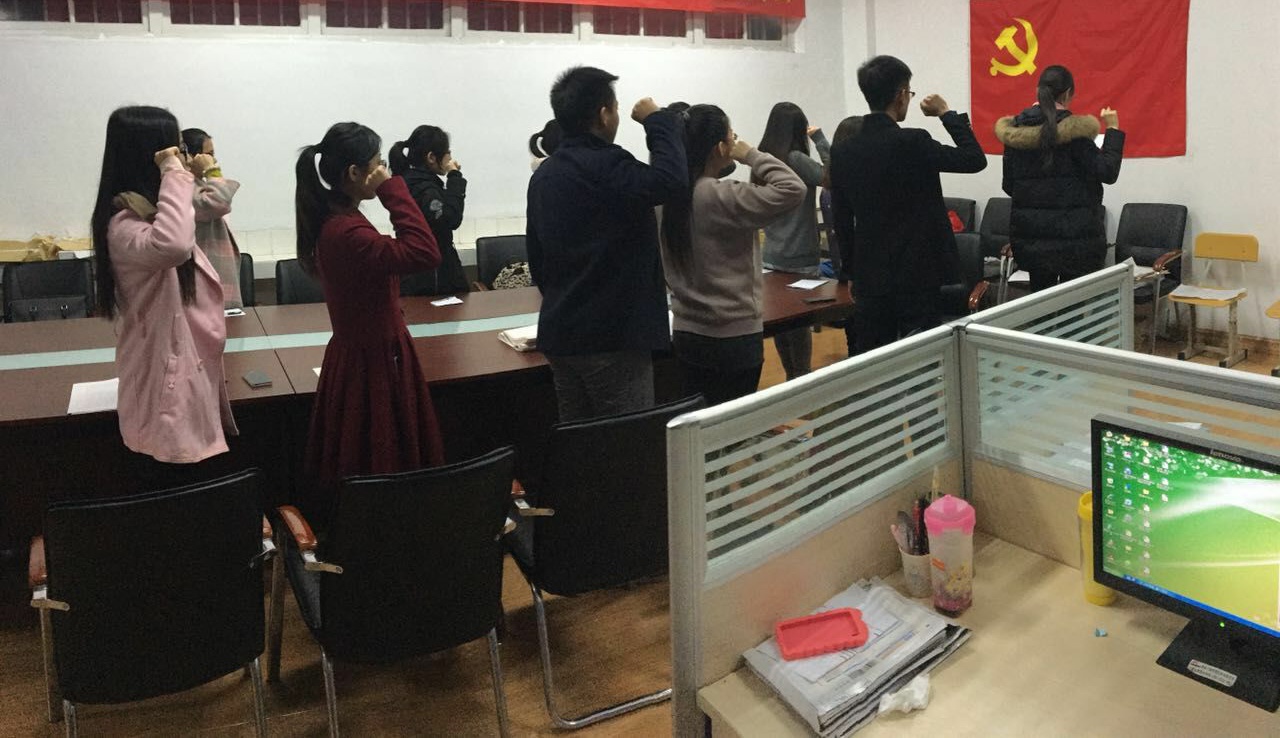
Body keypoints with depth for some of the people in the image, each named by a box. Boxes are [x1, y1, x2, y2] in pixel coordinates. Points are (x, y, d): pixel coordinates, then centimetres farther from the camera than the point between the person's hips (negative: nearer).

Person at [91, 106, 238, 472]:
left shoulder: (150, 211, 10)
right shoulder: (125, 223, -22)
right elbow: (172, 245, -46)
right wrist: (175, 175, -32)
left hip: (185, 371, 10)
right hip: (164, 383, -10)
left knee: (183, 496, 19)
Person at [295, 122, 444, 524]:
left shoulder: (335, 221, 6)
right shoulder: (346, 232, -27)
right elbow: (426, 253, -34)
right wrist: (393, 189, -27)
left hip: (364, 355, 11)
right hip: (373, 365, -11)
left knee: (361, 478, 22)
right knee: (379, 474, 3)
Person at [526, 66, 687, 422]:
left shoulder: (543, 175, 11)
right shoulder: (607, 168, -17)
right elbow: (672, 179, -31)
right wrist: (658, 120, -14)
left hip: (560, 333, 9)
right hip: (613, 336, -9)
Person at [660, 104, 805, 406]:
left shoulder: (673, 195, 2)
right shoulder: (721, 197, -20)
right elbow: (793, 190, -24)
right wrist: (751, 155, -10)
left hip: (686, 333, 7)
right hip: (733, 337, -7)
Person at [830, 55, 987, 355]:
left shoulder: (841, 151, 1)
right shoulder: (912, 142, -15)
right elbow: (975, 159, -2)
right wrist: (947, 114, 8)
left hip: (870, 280, 5)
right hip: (917, 277, -5)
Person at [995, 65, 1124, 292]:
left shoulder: (1014, 132, 3)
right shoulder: (1073, 131, -12)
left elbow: (1008, 186, 9)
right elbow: (1108, 172, -10)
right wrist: (1113, 129, -1)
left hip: (1029, 237, 5)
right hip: (1073, 234, -5)